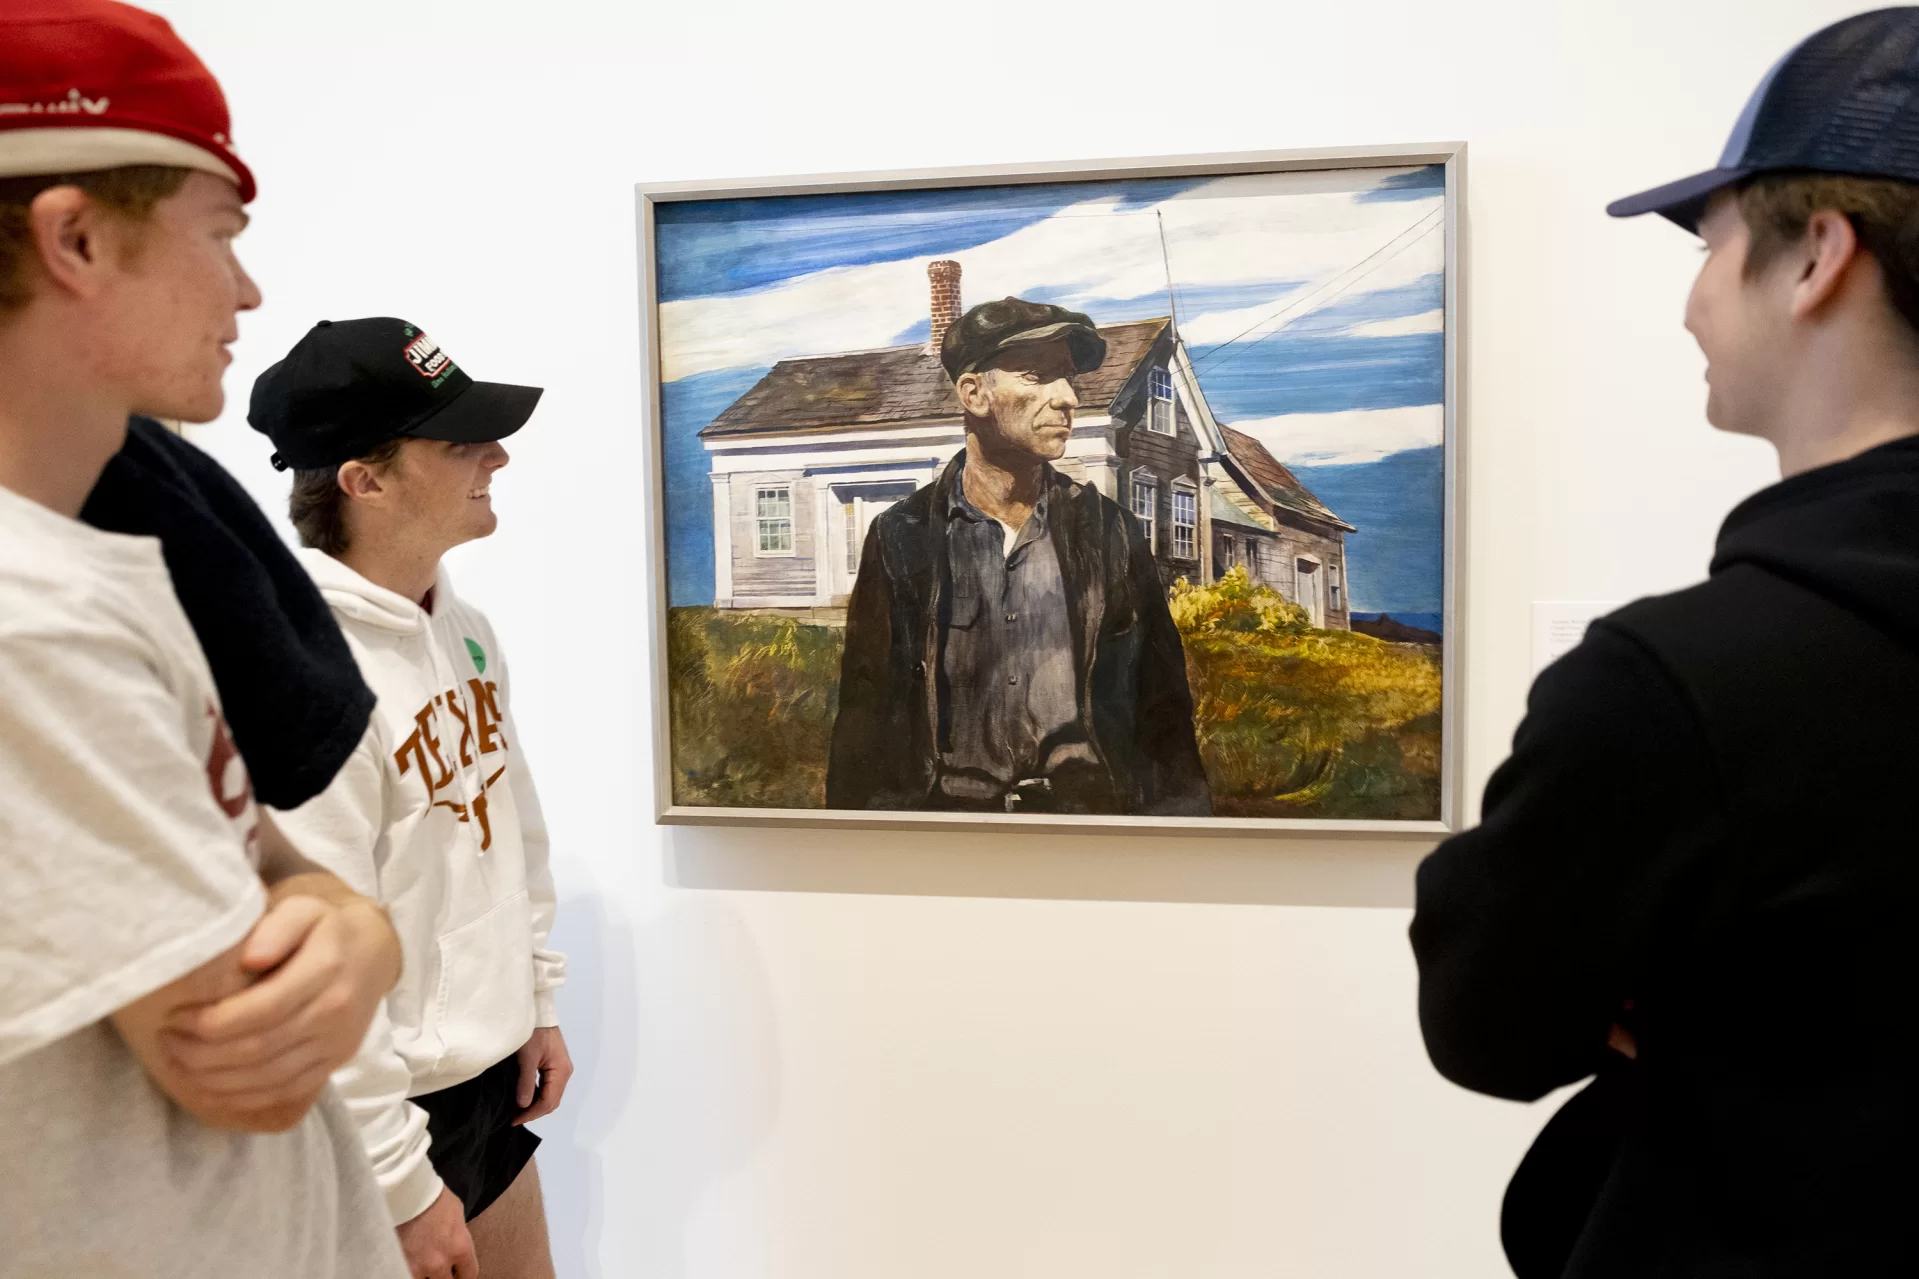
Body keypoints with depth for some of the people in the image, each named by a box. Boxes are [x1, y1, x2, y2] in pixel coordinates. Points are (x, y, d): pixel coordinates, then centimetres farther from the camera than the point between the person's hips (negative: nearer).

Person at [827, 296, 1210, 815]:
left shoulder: (1108, 531, 9)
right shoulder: (902, 537, 5)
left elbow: (1162, 704, 11)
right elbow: (865, 712, 7)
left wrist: (1176, 805, 2)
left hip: (1089, 801, 1)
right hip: (951, 805, 0)